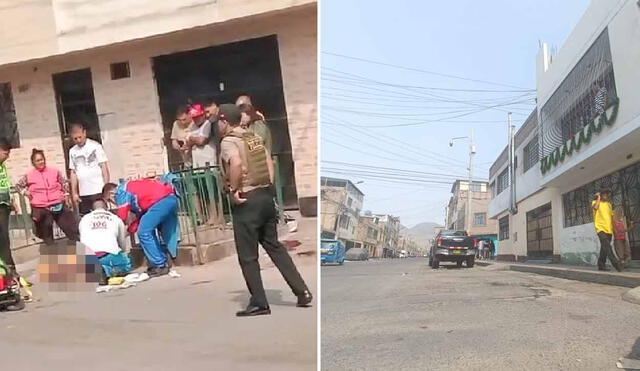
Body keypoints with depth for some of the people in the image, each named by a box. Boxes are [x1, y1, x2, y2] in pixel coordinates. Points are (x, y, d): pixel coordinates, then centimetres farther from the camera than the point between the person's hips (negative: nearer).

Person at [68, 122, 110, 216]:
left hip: (98, 191, -4)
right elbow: (73, 173, 12)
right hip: (83, 194, 4)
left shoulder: (95, 146, -2)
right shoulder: (72, 151, 10)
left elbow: (104, 167, -3)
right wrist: (74, 193, 8)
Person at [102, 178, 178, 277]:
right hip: (171, 198, 10)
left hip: (161, 200, -10)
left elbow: (122, 216, -2)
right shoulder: (131, 188, 28)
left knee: (144, 233, -5)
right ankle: (163, 263, 24)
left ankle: (160, 266, -2)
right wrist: (129, 230, 22)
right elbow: (141, 215, 26)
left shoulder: (121, 191, 2)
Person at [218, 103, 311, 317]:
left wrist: (233, 190, -18)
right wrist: (268, 185, 14)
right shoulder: (255, 138, 14)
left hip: (246, 200, -8)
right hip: (266, 195, 8)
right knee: (274, 246, 17)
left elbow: (236, 164, -28)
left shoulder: (228, 142, -9)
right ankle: (302, 292, 16)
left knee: (248, 256, 4)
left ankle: (259, 303, 10)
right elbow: (269, 161, 17)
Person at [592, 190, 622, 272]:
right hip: (600, 228, -6)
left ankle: (601, 265, 15)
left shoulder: (608, 204, 19)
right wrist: (598, 198, -8)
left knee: (605, 248, 8)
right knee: (607, 246, -22)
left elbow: (611, 216, 21)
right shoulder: (595, 202, 3)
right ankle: (615, 263, -30)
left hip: (608, 229, 6)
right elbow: (595, 207, -22)